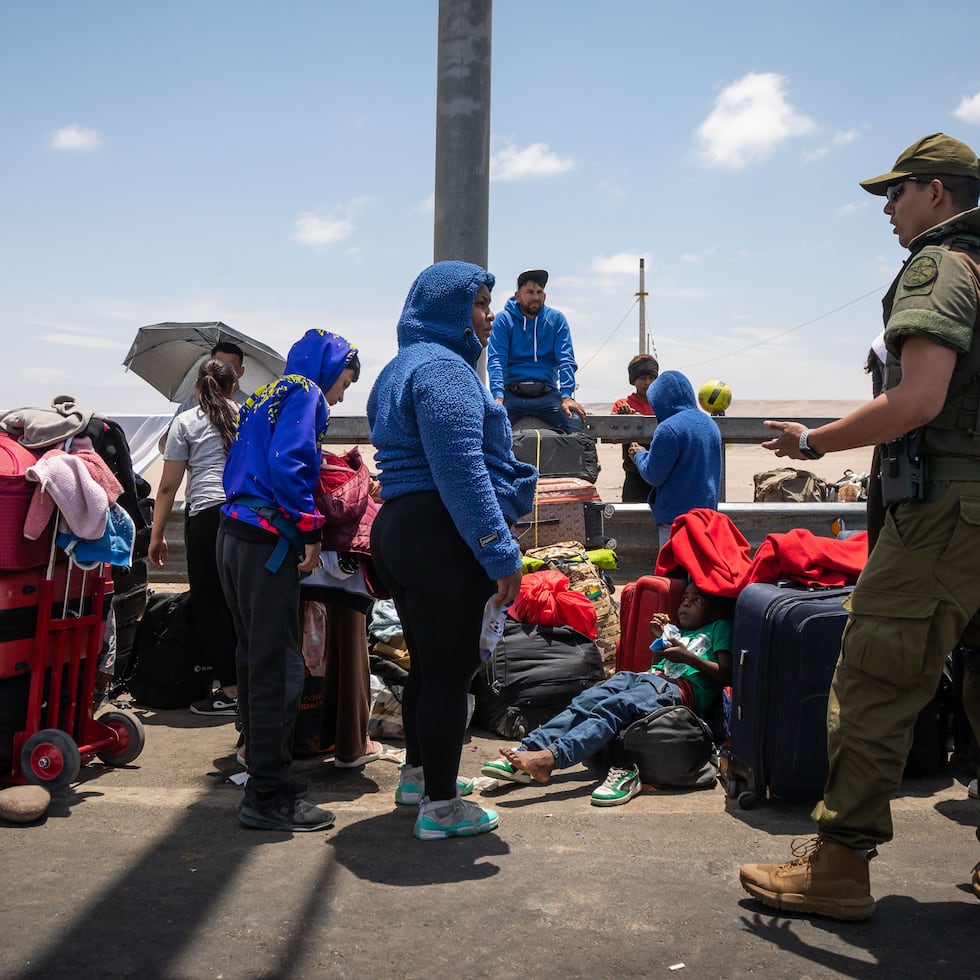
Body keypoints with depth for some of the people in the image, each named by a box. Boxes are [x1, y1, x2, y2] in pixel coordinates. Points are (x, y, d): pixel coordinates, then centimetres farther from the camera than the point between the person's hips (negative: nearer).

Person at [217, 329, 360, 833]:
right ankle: (268, 796, -3)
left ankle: (261, 771, 26)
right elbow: (287, 465, -19)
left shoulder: (263, 397, 22)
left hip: (233, 536, 10)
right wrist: (310, 530, -14)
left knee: (254, 659, 16)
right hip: (268, 542, -10)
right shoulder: (305, 393, -4)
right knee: (278, 668, -6)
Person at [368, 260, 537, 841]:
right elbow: (461, 472, -22)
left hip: (398, 530, 10)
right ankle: (440, 806, 7)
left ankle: (419, 772, 36)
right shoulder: (443, 368, -13)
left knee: (429, 663, 21)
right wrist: (502, 553, -21)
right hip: (441, 539, -10)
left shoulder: (402, 369, 22)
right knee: (451, 669, -2)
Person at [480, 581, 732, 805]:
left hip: (682, 688, -7)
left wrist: (688, 657, -8)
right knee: (584, 702, -21)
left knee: (611, 709, -32)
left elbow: (726, 675, 3)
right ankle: (528, 750, -36)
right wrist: (660, 638, 22)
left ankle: (551, 757, -51)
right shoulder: (680, 630, 38)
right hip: (650, 677, 7)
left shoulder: (719, 628, 17)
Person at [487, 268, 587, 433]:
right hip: (512, 394, -1)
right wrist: (498, 397, -24)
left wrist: (566, 396, -17)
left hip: (548, 394, 1)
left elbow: (566, 360, -1)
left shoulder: (556, 319, 8)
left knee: (576, 423, -26)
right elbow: (496, 360, -7)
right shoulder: (503, 320, 3)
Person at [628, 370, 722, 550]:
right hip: (708, 511, 8)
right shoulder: (710, 424, 9)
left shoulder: (669, 429, -17)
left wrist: (640, 455, 5)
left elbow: (654, 476, -12)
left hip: (677, 516, -8)